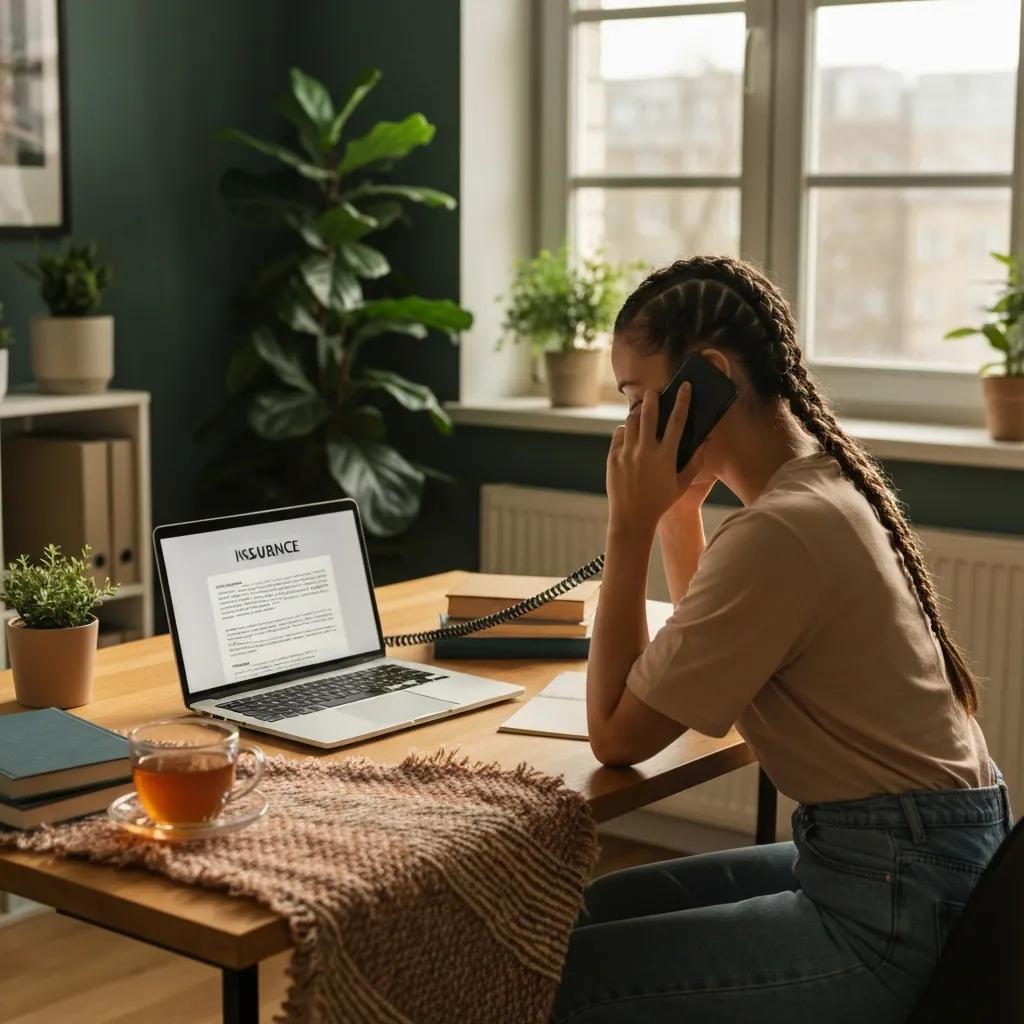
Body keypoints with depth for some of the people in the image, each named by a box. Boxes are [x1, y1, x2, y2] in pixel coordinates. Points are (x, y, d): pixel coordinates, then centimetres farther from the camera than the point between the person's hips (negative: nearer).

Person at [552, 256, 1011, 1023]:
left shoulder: (781, 529, -24)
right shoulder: (823, 484, 7)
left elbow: (618, 735, -15)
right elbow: (700, 659, 20)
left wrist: (630, 525, -14)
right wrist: (678, 508, 9)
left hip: (892, 911, -10)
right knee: (591, 913, 16)